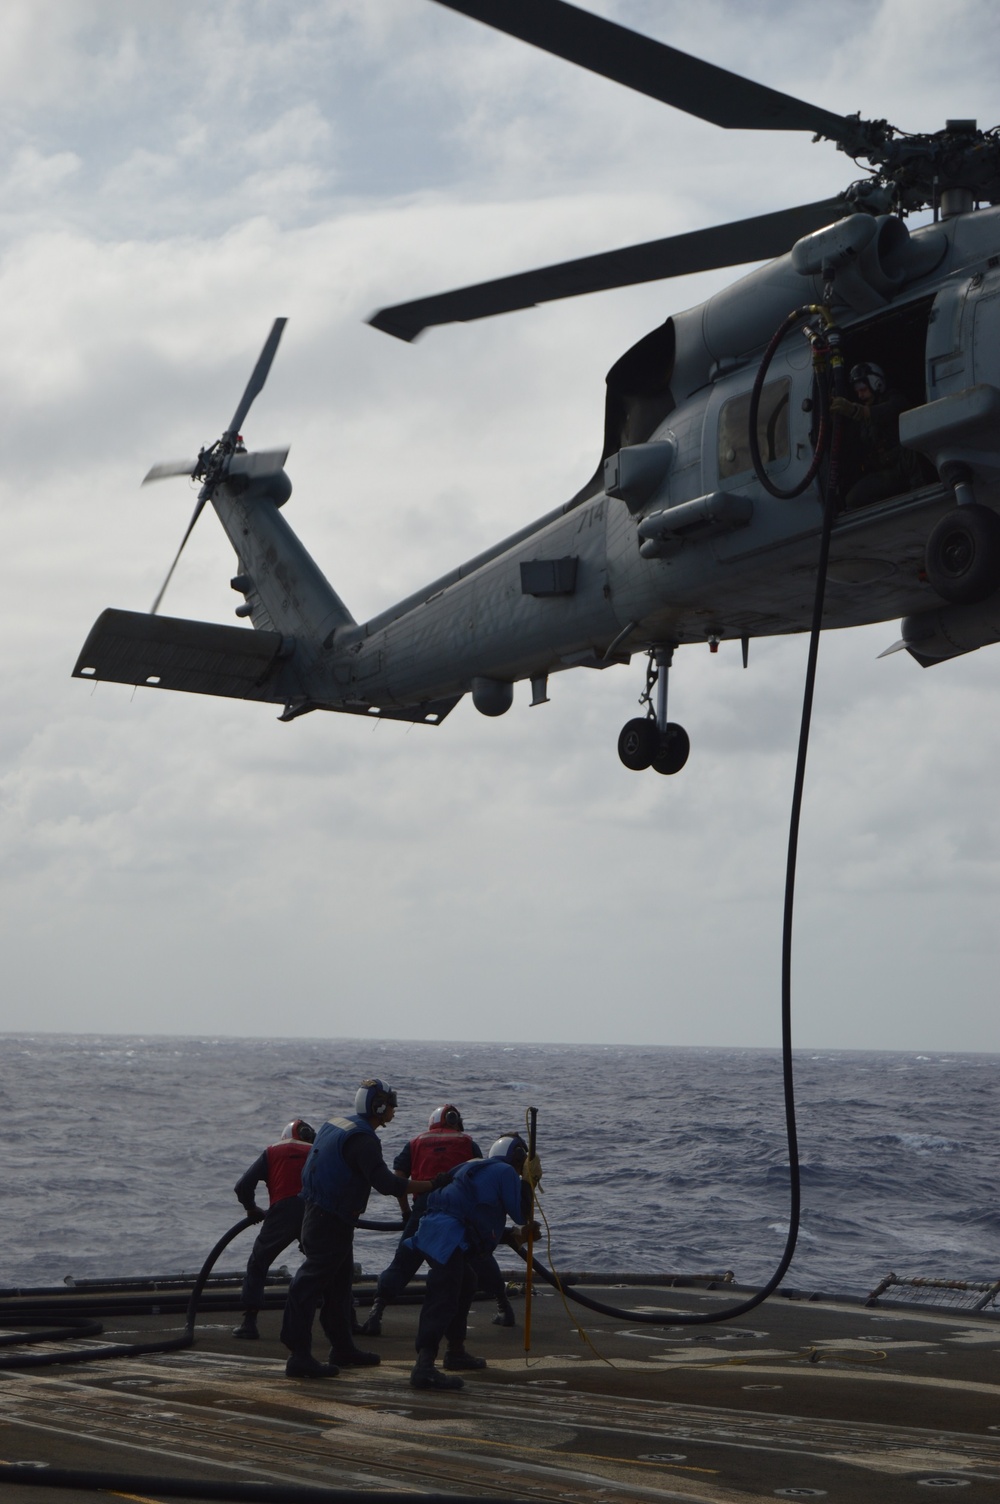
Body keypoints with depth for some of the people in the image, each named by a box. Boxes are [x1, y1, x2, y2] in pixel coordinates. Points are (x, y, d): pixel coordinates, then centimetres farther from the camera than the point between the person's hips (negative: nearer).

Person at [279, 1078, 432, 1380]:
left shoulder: (335, 1126, 11)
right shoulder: (362, 1139, -19)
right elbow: (385, 1183, -25)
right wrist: (429, 1186, -16)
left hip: (316, 1214, 10)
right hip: (330, 1223, -10)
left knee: (339, 1283, 19)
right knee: (310, 1286, -8)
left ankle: (342, 1347, 29)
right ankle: (300, 1357, -7)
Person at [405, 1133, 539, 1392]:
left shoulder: (477, 1168, 31)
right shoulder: (506, 1172, 3)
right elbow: (521, 1214, 4)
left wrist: (514, 1235, 34)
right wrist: (529, 1180, 14)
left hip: (433, 1232, 10)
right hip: (448, 1237, -10)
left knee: (465, 1285, 29)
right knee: (443, 1300, -17)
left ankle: (456, 1351, 38)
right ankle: (424, 1368, -28)